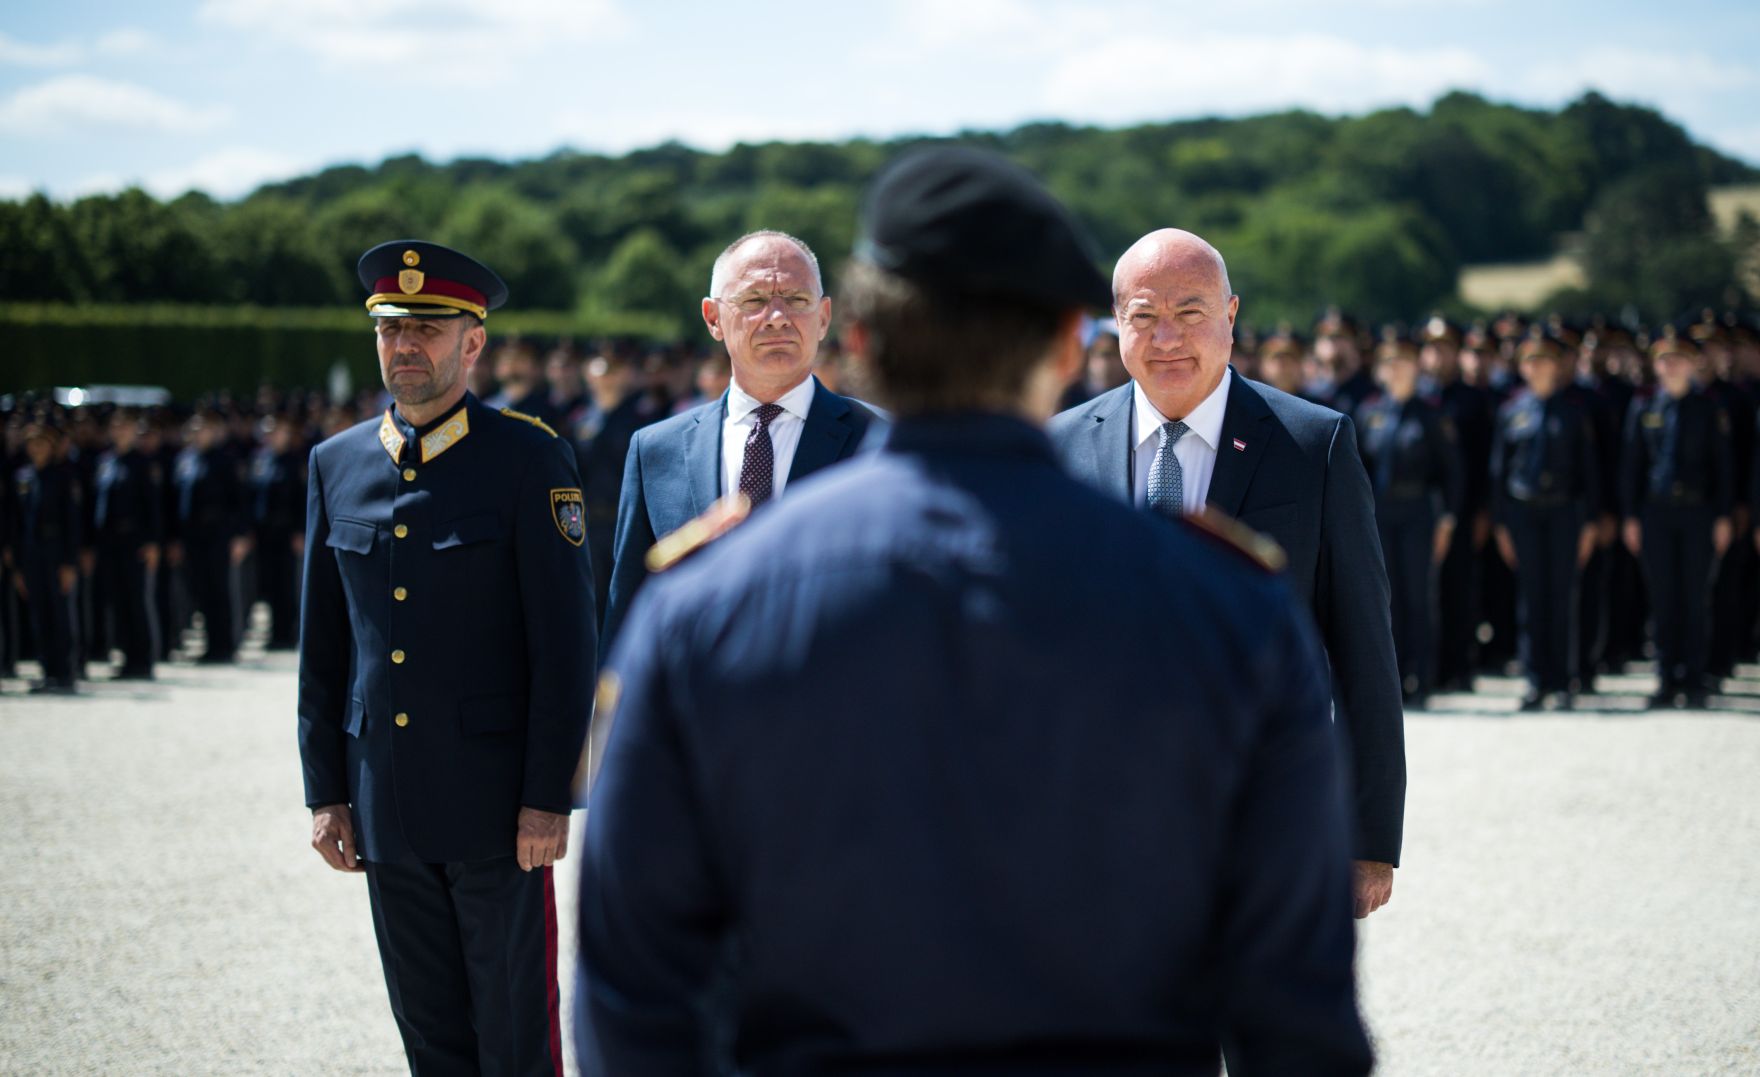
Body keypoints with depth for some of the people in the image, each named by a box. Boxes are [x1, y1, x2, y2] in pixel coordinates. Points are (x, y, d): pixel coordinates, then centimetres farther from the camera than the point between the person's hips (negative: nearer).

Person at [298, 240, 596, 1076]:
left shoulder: (530, 459, -6)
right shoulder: (336, 465, 8)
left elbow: (565, 640, -9)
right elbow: (322, 643, 12)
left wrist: (548, 797, -13)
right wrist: (325, 790, 8)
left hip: (497, 802, -4)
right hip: (387, 809, 5)